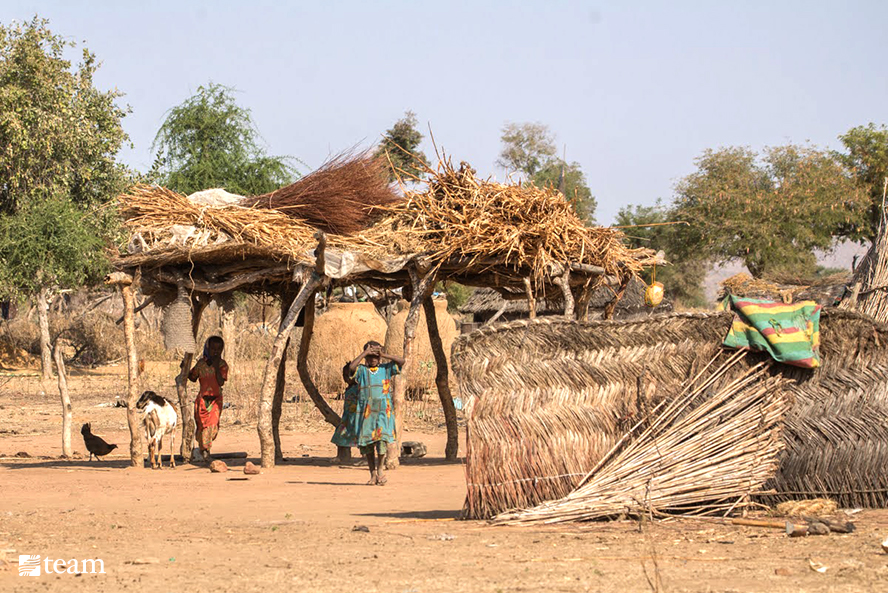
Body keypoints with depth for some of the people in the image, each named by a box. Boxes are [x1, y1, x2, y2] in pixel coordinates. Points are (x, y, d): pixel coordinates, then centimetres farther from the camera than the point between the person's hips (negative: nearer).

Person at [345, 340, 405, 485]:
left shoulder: (386, 368, 11)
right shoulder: (362, 370, 8)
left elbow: (401, 361, -1)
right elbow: (351, 367, -13)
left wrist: (384, 355, -7)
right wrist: (364, 353, -9)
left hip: (383, 409, -1)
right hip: (366, 410, 1)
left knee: (382, 437, -16)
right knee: (366, 443, 1)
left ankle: (380, 469, -4)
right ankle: (373, 474, 9)